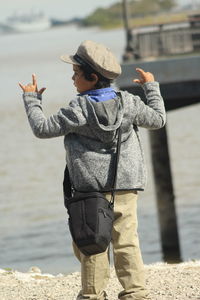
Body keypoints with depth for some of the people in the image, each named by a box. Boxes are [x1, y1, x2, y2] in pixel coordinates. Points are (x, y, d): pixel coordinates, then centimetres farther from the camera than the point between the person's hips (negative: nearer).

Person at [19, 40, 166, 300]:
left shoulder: (79, 110, -12)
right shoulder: (128, 103, 0)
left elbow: (42, 128, -7)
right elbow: (158, 119, 14)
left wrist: (31, 99, 8)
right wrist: (151, 87, 28)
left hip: (91, 187, -4)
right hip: (126, 185, 4)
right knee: (126, 241, 5)